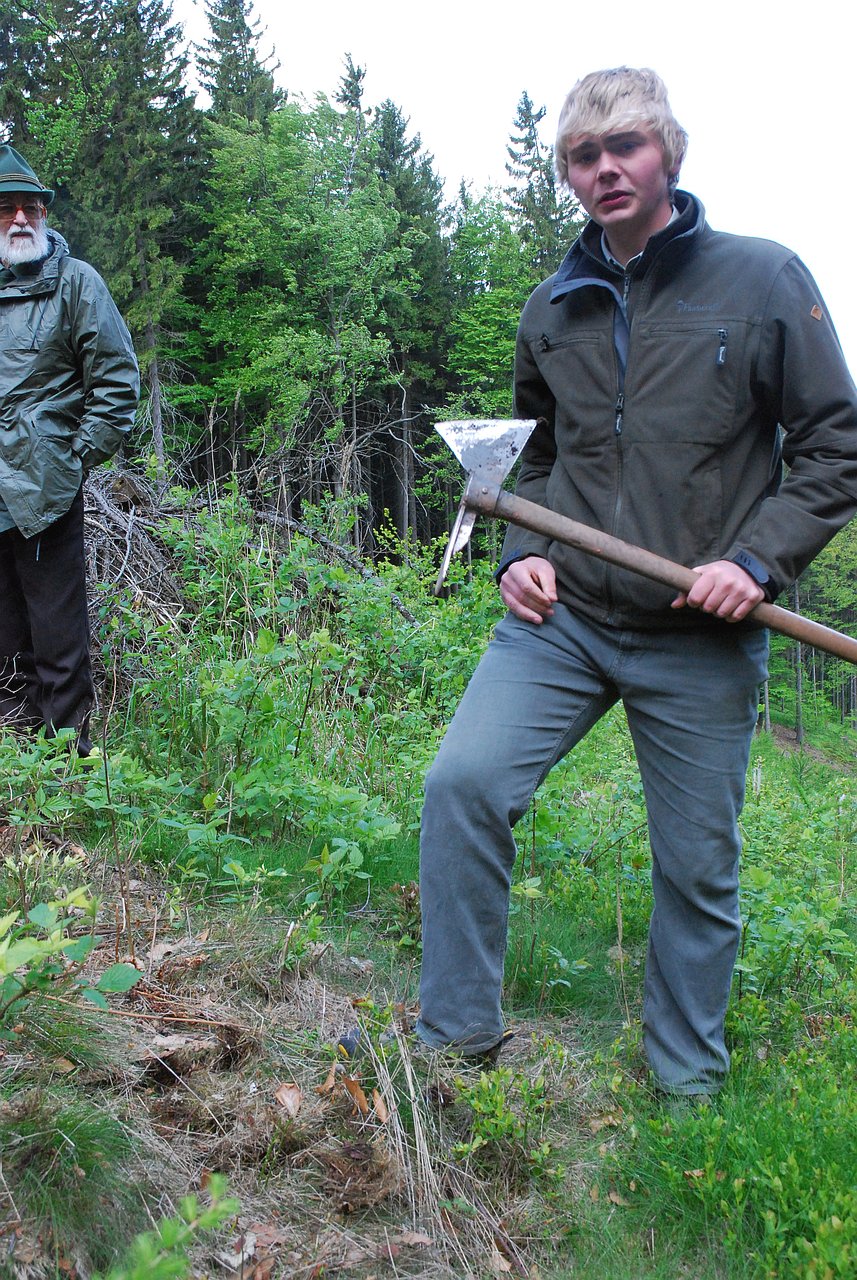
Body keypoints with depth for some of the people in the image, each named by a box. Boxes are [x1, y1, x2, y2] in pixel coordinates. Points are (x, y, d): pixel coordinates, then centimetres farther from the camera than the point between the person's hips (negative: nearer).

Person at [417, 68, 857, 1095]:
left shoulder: (764, 280, -3)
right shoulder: (552, 307, 9)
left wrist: (759, 559, -13)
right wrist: (521, 552, 4)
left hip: (702, 640, -2)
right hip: (560, 618, 3)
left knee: (699, 869, 7)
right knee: (462, 783, -15)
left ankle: (686, 1087, 30)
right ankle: (456, 1040, 4)